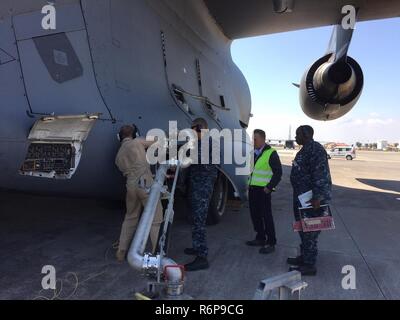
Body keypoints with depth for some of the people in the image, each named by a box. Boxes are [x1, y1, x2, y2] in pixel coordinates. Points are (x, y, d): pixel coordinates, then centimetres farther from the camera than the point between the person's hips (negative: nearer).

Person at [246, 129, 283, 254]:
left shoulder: (271, 153, -10)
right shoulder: (253, 153, 13)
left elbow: (278, 172, -11)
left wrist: (269, 187, -16)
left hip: (263, 190, -7)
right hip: (252, 188, 8)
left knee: (266, 216, -3)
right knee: (255, 214, 12)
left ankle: (270, 243, 8)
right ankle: (260, 238, 26)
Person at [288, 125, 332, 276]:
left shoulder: (315, 149, -16)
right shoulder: (305, 149, 16)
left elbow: (321, 174, -24)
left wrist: (317, 197, -28)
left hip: (311, 200, -11)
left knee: (309, 230, -3)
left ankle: (309, 265, 8)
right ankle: (304, 257, 32)